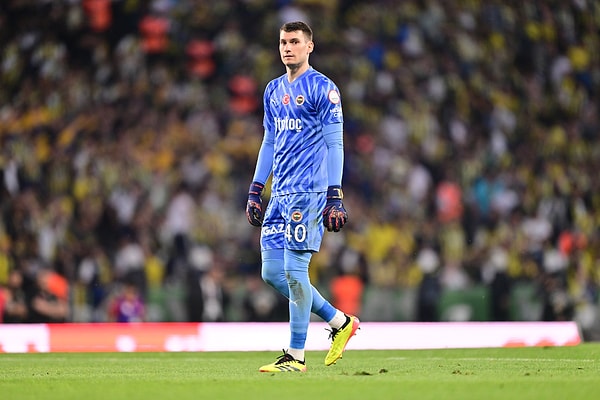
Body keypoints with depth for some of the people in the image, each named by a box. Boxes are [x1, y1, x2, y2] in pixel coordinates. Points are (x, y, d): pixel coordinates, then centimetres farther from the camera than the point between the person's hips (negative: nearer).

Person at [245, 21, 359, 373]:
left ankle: (296, 357, -3)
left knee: (294, 270, -10)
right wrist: (255, 191, 17)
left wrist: (335, 198, -14)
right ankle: (340, 322, 17)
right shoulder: (274, 90, 17)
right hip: (280, 194, 8)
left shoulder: (322, 89, -5)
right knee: (272, 273, 4)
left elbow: (335, 145, -8)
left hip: (308, 192, -8)